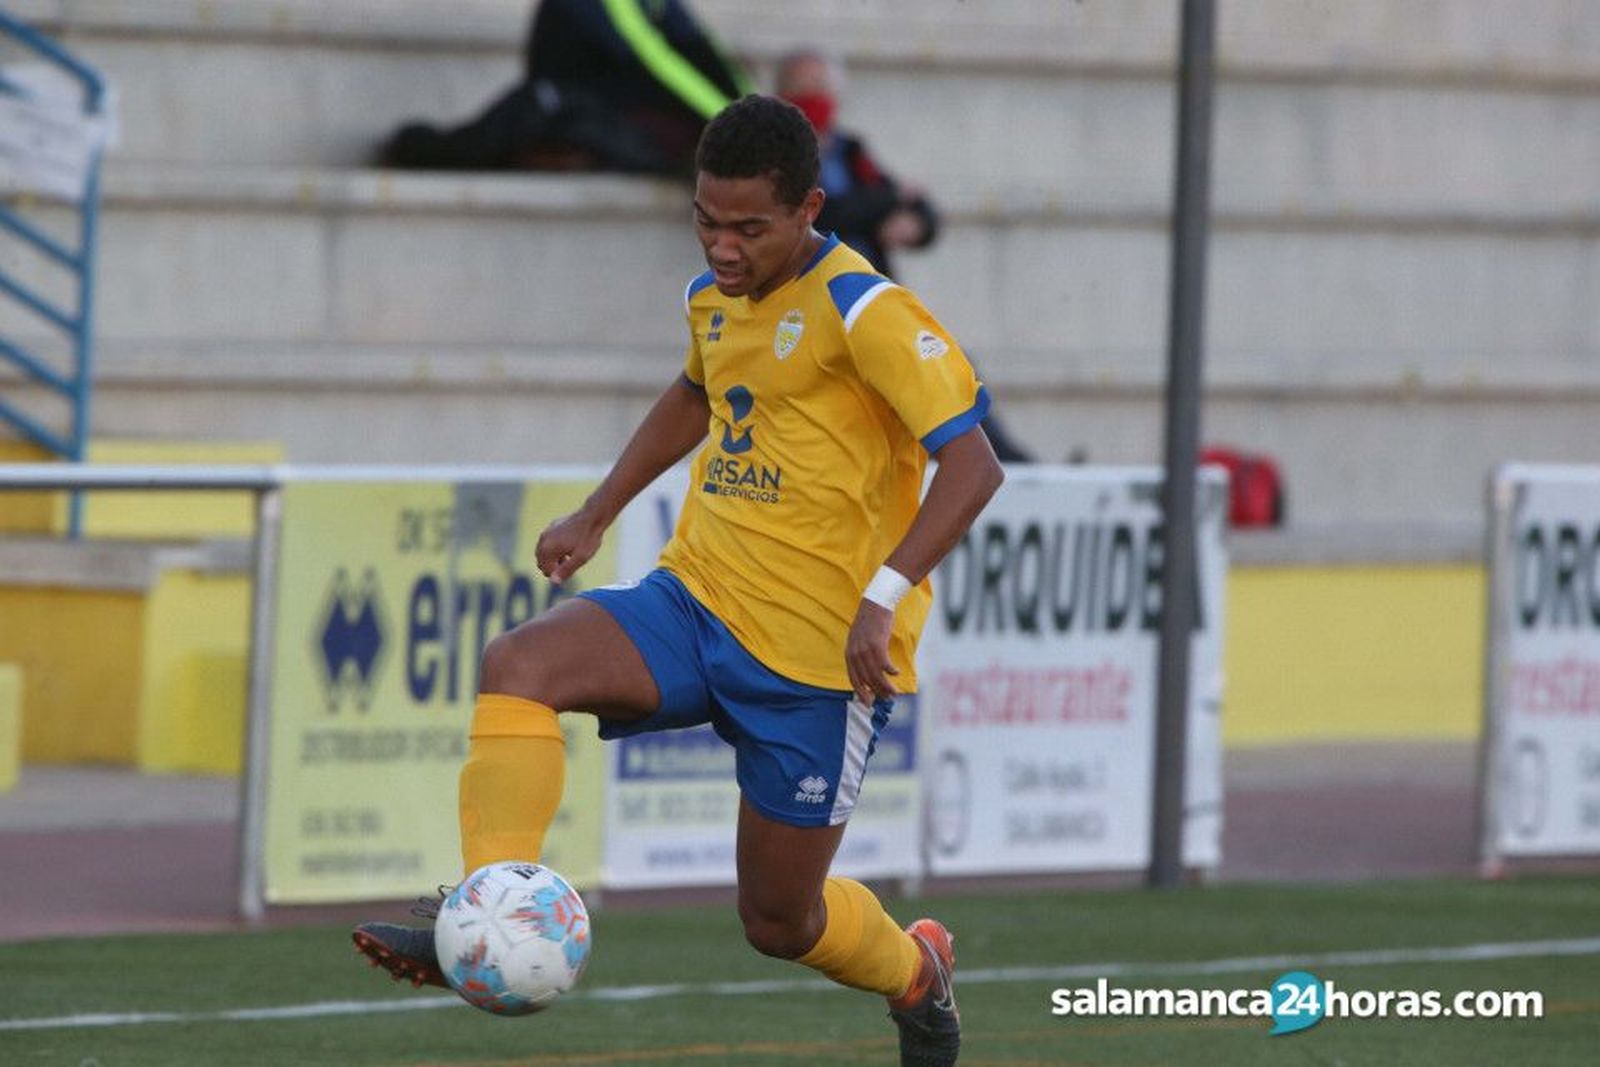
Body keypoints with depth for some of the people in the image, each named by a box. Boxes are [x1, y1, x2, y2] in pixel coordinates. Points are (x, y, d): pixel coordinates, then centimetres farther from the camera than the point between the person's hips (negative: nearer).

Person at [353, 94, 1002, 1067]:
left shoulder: (865, 312, -15)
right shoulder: (715, 297, 8)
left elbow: (973, 463, -21)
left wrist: (884, 599, -31)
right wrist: (598, 514, 26)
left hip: (816, 653, -6)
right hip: (699, 598, 6)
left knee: (780, 921, 4)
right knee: (520, 665, -23)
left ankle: (918, 974, 39)